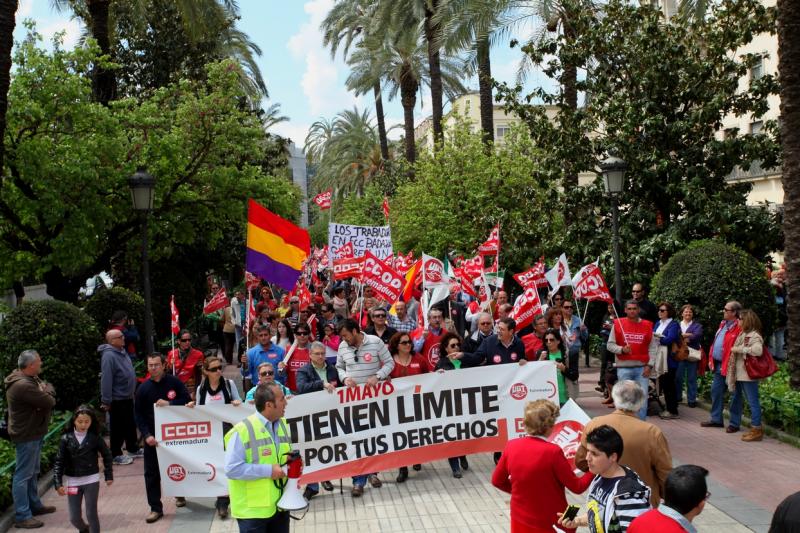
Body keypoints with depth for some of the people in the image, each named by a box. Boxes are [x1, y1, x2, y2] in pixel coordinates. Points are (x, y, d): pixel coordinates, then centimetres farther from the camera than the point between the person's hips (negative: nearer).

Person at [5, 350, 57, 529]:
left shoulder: (30, 379, 7)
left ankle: (34, 505, 35)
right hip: (27, 435, -10)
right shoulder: (23, 385, -27)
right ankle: (22, 516, 2)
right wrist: (48, 389, -4)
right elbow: (50, 401, -25)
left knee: (33, 472, 21)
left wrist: (44, 391, -15)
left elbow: (47, 400, 8)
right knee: (23, 474, -3)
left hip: (33, 433, 10)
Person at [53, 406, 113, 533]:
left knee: (91, 514, 2)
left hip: (91, 480, -1)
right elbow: (59, 462, -5)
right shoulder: (66, 439, -6)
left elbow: (107, 455, 5)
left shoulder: (95, 438, -5)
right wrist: (58, 483, -11)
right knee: (74, 517, 8)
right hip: (72, 482, 1)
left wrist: (109, 475, 6)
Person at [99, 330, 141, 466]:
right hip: (117, 399, -9)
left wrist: (132, 391, 20)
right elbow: (106, 380, -25)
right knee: (118, 427, 2)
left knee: (131, 424, 20)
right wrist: (106, 401, -25)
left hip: (128, 397, 9)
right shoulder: (109, 356, -23)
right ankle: (116, 455, 14)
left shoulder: (122, 351, 8)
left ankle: (133, 448, 34)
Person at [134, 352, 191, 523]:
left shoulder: (174, 382, -6)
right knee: (151, 473, 0)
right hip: (152, 436, 1)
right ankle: (155, 508, 7)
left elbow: (187, 401, -9)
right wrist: (147, 435, -13)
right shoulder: (143, 388, -1)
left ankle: (179, 495, 39)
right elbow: (139, 415, -1)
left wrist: (169, 403, -24)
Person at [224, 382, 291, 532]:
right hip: (253, 509, -7)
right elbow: (232, 469, -21)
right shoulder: (242, 431, -18)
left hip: (280, 505, 7)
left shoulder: (282, 425, 7)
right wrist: (268, 471, -21)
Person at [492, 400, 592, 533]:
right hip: (551, 522, -4)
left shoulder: (511, 446, -9)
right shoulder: (553, 452, -22)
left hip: (520, 519, 5)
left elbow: (497, 480, 4)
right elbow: (576, 487, -12)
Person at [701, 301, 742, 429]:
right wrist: (711, 359, 13)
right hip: (718, 365, 9)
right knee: (716, 391, 13)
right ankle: (716, 419, 22)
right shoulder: (723, 324, 14)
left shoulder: (739, 328, -16)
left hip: (728, 366, -9)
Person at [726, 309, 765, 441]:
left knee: (752, 401, -4)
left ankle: (757, 429, 0)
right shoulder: (743, 334, 13)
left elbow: (758, 350, -31)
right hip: (738, 374, 10)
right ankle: (734, 423, 31)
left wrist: (739, 349, -24)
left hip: (748, 375, -10)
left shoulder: (754, 335, -14)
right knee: (736, 398, 18)